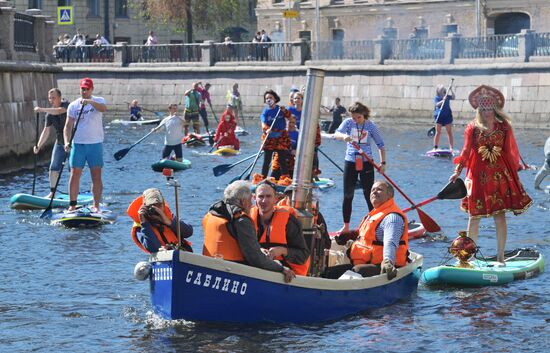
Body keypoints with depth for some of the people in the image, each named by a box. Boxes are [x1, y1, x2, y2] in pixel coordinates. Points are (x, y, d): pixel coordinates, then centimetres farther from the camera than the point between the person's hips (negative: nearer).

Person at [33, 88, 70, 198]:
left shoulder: (66, 105, -16)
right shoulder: (49, 114, 2)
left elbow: (59, 111, -39)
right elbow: (46, 131, 3)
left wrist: (42, 110, -40)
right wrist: (38, 146, -6)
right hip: (59, 142, 6)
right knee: (54, 168, 0)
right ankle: (52, 192, 5)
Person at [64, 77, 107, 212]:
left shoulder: (98, 101, 2)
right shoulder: (73, 105, 6)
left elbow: (103, 108, -23)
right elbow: (68, 126, 3)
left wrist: (89, 102, -39)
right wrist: (67, 142, -12)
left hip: (95, 144, -1)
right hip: (78, 144, 1)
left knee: (96, 176, 0)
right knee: (75, 175, -2)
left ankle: (96, 205, 6)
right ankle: (72, 205, 2)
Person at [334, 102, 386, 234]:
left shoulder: (371, 126, -3)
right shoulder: (348, 123, -2)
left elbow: (380, 144, 4)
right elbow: (337, 133, -18)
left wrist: (383, 162, -4)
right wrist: (343, 136, -41)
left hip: (366, 163, -2)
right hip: (350, 162, 2)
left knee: (369, 195, -3)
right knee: (348, 195, 6)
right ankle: (346, 226, 16)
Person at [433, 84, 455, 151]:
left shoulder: (447, 96, 6)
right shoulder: (436, 98, 0)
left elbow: (453, 97, -9)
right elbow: (437, 104, -15)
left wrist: (451, 90, -19)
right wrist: (443, 100, -29)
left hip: (447, 116, 2)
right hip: (439, 116, -2)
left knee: (449, 132, 0)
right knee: (438, 132, 2)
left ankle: (451, 147, 0)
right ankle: (435, 147, 7)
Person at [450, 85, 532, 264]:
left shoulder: (504, 127, 4)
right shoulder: (472, 128, 3)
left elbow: (511, 151, 9)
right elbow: (466, 152, 3)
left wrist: (515, 170, 8)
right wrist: (458, 171, -6)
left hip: (500, 175, 0)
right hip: (478, 175, 0)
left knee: (500, 214, -1)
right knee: (475, 215, 1)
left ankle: (500, 256, 5)